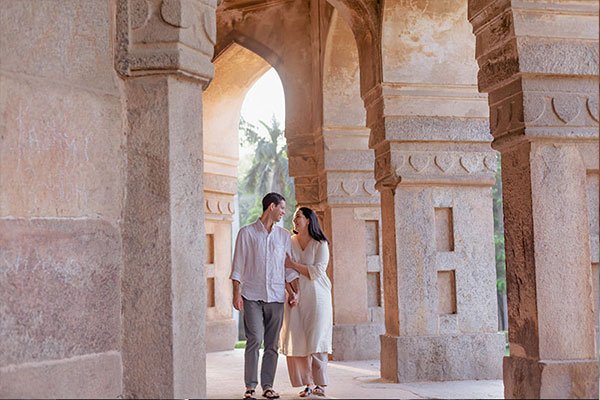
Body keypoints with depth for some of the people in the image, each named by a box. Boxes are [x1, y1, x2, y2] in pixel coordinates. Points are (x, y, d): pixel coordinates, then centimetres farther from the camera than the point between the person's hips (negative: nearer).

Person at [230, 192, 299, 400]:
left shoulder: (284, 235, 13)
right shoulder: (247, 233, 2)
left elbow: (289, 266, 17)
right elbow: (238, 265, 1)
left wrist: (294, 290, 7)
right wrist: (236, 293, -6)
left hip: (276, 296, 3)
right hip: (252, 296, -3)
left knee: (272, 344, 4)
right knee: (254, 340, -10)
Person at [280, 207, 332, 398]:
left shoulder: (320, 244, 0)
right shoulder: (289, 243, 9)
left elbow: (317, 271, -10)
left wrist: (293, 265, -10)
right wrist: (289, 290, -7)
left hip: (316, 297, -3)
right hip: (295, 297, 3)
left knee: (316, 340, -5)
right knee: (298, 340, -3)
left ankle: (320, 384, 1)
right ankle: (308, 384, 4)